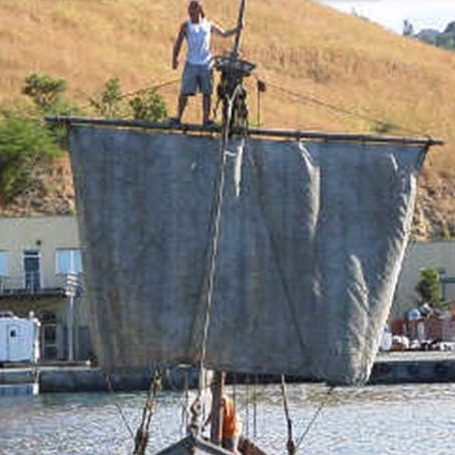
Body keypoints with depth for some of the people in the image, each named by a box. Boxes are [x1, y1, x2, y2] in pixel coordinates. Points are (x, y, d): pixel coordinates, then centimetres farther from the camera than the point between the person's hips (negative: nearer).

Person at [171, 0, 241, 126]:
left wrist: (237, 29, 7)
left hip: (206, 64, 2)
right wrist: (175, 59, 7)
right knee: (185, 92, -6)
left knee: (207, 92, 2)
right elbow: (178, 43, 7)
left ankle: (206, 118, 8)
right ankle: (178, 117, 1)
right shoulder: (186, 26, 2)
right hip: (191, 64, -2)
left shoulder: (209, 26, 7)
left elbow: (224, 34, 19)